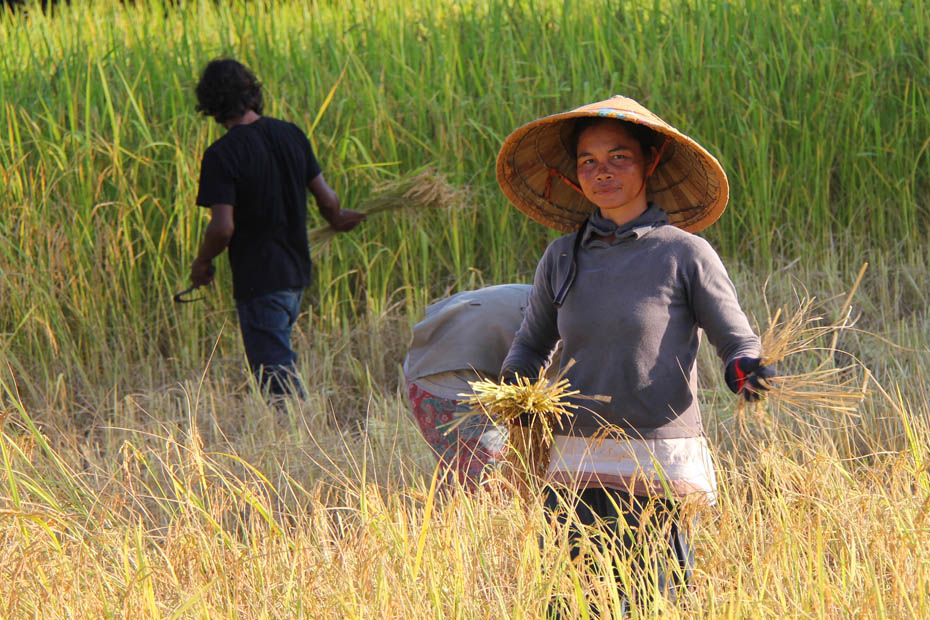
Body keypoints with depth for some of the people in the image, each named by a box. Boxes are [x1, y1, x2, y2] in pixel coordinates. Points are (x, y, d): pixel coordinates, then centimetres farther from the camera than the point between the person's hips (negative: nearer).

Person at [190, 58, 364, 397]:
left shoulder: (222, 155, -18)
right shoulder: (291, 135, 1)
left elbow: (223, 227, -22)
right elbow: (326, 198, 6)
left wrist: (202, 262, -3)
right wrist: (336, 220, 29)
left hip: (257, 280, -7)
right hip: (296, 272, 7)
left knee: (276, 375, -2)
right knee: (279, 358, 23)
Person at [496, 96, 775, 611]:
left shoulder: (685, 254, -1)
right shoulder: (562, 258, 11)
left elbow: (737, 341, 3)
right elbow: (531, 344, 24)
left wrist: (748, 371, -20)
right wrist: (512, 386, 3)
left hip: (660, 469, -4)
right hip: (576, 468, 4)